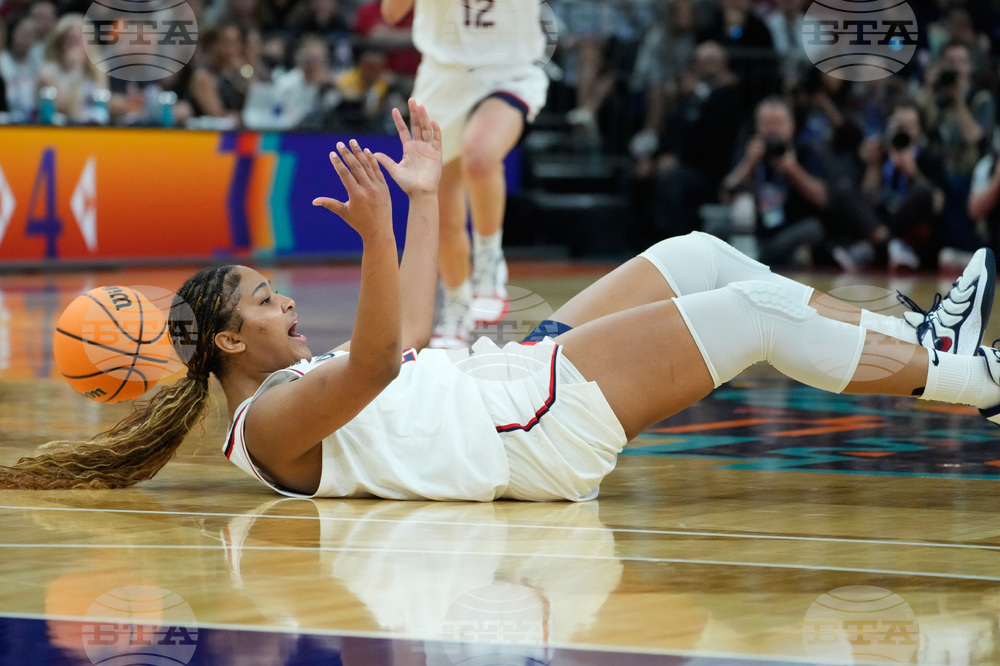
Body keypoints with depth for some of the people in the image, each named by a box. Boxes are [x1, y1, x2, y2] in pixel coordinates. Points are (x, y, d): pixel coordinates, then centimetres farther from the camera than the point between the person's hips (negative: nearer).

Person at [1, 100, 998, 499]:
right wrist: (375, 235, -41)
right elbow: (377, 361, -32)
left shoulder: (293, 379, 16)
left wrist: (424, 197, 28)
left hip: (523, 374, 11)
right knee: (753, 314, -13)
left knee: (698, 256, 5)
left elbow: (406, 335, 26)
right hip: (536, 429, -11)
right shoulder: (273, 422, -15)